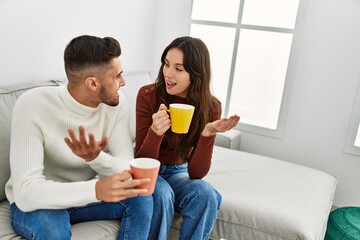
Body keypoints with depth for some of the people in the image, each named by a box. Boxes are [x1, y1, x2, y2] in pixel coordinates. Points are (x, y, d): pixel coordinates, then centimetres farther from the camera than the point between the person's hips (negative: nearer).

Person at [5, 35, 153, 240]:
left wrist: (96, 158, -40)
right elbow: (26, 192, -34)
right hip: (35, 204, -3)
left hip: (83, 196, 4)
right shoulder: (32, 106, -28)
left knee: (141, 199, -18)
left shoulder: (116, 104, -15)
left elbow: (127, 170, -17)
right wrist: (96, 189, -49)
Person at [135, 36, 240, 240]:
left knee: (206, 195, -27)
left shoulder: (210, 107, -15)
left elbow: (196, 173, -17)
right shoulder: (148, 95, -20)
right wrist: (155, 131, -39)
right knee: (161, 193, -32)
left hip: (177, 171, 2)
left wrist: (207, 134, -34)